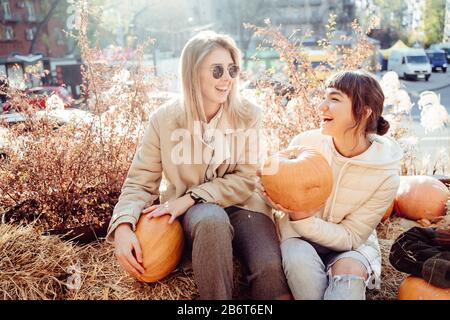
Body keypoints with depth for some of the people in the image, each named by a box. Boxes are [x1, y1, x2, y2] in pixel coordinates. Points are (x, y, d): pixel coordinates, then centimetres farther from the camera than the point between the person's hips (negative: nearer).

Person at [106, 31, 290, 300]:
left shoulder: (248, 114, -7)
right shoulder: (164, 120, -7)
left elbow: (245, 181, -8)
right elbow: (140, 182, -5)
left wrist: (191, 197, -20)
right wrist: (123, 226, -24)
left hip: (240, 206, 1)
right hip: (191, 213, 0)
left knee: (271, 267, -28)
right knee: (212, 220, -37)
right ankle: (218, 296, -18)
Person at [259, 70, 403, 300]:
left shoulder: (386, 175, -15)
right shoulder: (303, 143, -13)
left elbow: (350, 237, -12)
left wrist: (302, 218, -27)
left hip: (349, 245, -1)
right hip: (299, 237, 2)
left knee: (349, 271, -35)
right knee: (300, 260, -32)